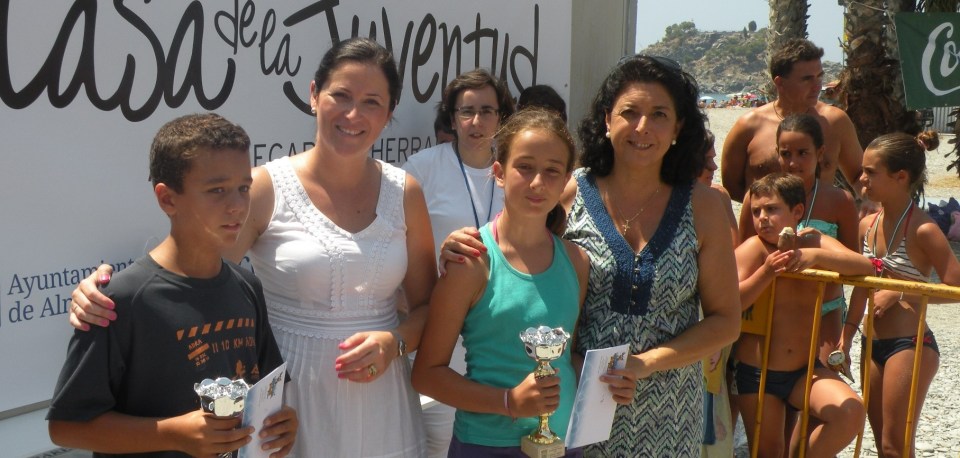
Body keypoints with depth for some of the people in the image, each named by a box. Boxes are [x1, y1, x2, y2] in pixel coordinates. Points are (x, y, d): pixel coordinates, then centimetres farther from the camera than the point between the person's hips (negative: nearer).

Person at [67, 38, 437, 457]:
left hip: (380, 405, 3)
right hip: (289, 404, -2)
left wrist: (394, 341, -11)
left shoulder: (405, 193, 1)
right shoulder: (266, 187, -7)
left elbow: (427, 304, 7)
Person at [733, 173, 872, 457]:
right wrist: (766, 272, -31)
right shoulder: (754, 248, -10)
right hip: (756, 373, -2)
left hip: (805, 371, 2)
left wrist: (816, 256, -32)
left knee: (851, 413, -21)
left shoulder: (816, 245, -1)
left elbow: (866, 268, -18)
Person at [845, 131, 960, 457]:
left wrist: (898, 292, -20)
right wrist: (846, 336, 14)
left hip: (910, 344, -7)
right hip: (874, 346, 8)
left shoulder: (922, 230, -16)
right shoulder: (868, 225, 5)